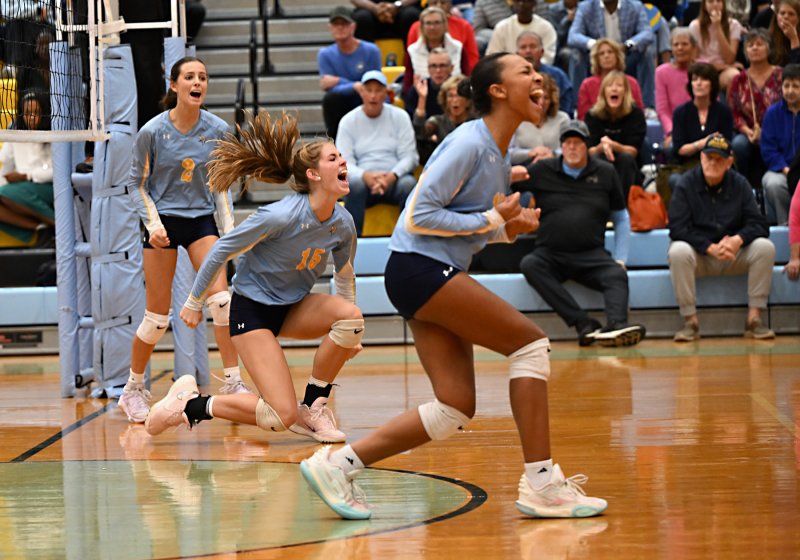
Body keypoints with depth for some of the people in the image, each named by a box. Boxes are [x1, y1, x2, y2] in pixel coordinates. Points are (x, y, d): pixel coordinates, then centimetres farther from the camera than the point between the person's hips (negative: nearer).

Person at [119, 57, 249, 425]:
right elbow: (137, 184, -1)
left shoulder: (217, 130, -2)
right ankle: (133, 390, 18)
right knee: (158, 316, -1)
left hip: (201, 220, 3)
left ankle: (233, 383, -12)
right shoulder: (152, 131, -10)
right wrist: (153, 222, -14)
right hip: (164, 221, -3)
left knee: (221, 297, -17)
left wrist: (229, 226, 0)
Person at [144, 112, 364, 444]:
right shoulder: (279, 216, -27)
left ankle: (312, 408, -7)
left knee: (351, 315, -25)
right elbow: (221, 251, -14)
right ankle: (191, 405, 2)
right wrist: (194, 302, -4)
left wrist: (348, 334, 15)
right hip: (252, 309, -7)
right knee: (281, 416, -18)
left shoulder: (343, 224, -7)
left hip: (293, 308, 7)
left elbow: (345, 275, 14)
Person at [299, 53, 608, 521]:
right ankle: (541, 484, -11)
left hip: (437, 275, 10)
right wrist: (493, 220, -14)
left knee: (456, 407, 2)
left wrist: (509, 228, 2)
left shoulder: (501, 151, 15)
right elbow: (420, 215, -17)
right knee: (531, 343, -13)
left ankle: (338, 464, 5)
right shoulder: (469, 143, -13)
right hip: (419, 268, -10)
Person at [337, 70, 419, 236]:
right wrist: (366, 176, -24)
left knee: (408, 184, -34)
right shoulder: (348, 121, 7)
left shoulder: (400, 116, 8)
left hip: (394, 179, 1)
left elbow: (409, 156, 1)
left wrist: (392, 176, -21)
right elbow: (344, 163, -2)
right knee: (355, 184, -36)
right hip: (363, 179, 0)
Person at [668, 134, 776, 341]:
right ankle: (690, 320, -25)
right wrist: (711, 248, -25)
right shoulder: (686, 184, -7)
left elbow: (759, 225, -5)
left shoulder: (739, 184, 0)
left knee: (765, 247, -23)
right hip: (699, 256, -2)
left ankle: (754, 317, -17)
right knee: (678, 251, -34)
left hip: (734, 257, 2)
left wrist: (738, 239, -27)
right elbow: (677, 228, -15)